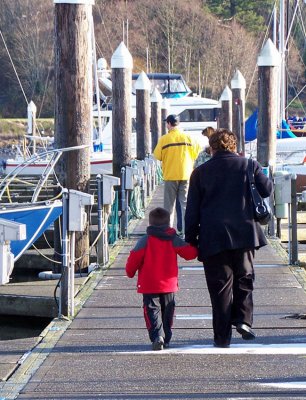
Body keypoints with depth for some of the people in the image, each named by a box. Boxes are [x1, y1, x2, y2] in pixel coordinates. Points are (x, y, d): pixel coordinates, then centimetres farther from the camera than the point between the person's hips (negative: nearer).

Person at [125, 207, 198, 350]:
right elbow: (190, 253, -2)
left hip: (149, 286, -2)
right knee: (167, 312, 16)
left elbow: (135, 258, -8)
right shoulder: (174, 240, 0)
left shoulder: (145, 240, -6)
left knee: (152, 311, -3)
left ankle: (157, 336, -22)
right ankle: (166, 338, 18)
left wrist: (130, 271, 10)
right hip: (169, 285, 3)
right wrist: (195, 248, 22)